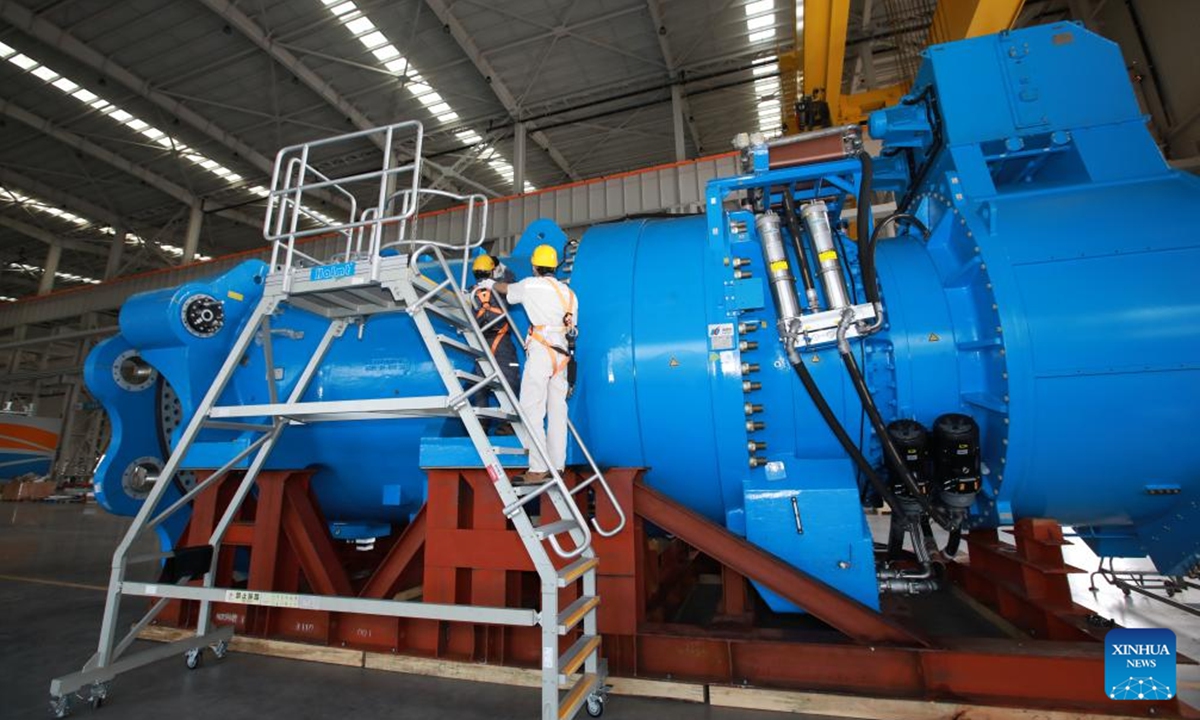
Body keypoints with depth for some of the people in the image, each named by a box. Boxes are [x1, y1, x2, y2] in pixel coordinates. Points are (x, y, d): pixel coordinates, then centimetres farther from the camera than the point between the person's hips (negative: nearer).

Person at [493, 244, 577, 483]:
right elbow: (571, 327, 16)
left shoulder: (530, 285, 3)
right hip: (561, 354, 7)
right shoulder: (569, 293, 18)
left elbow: (505, 289, 23)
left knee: (532, 409, -6)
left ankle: (538, 469, -10)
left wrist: (492, 284, 44)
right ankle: (557, 465, 12)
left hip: (541, 351, -6)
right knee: (557, 410, 8)